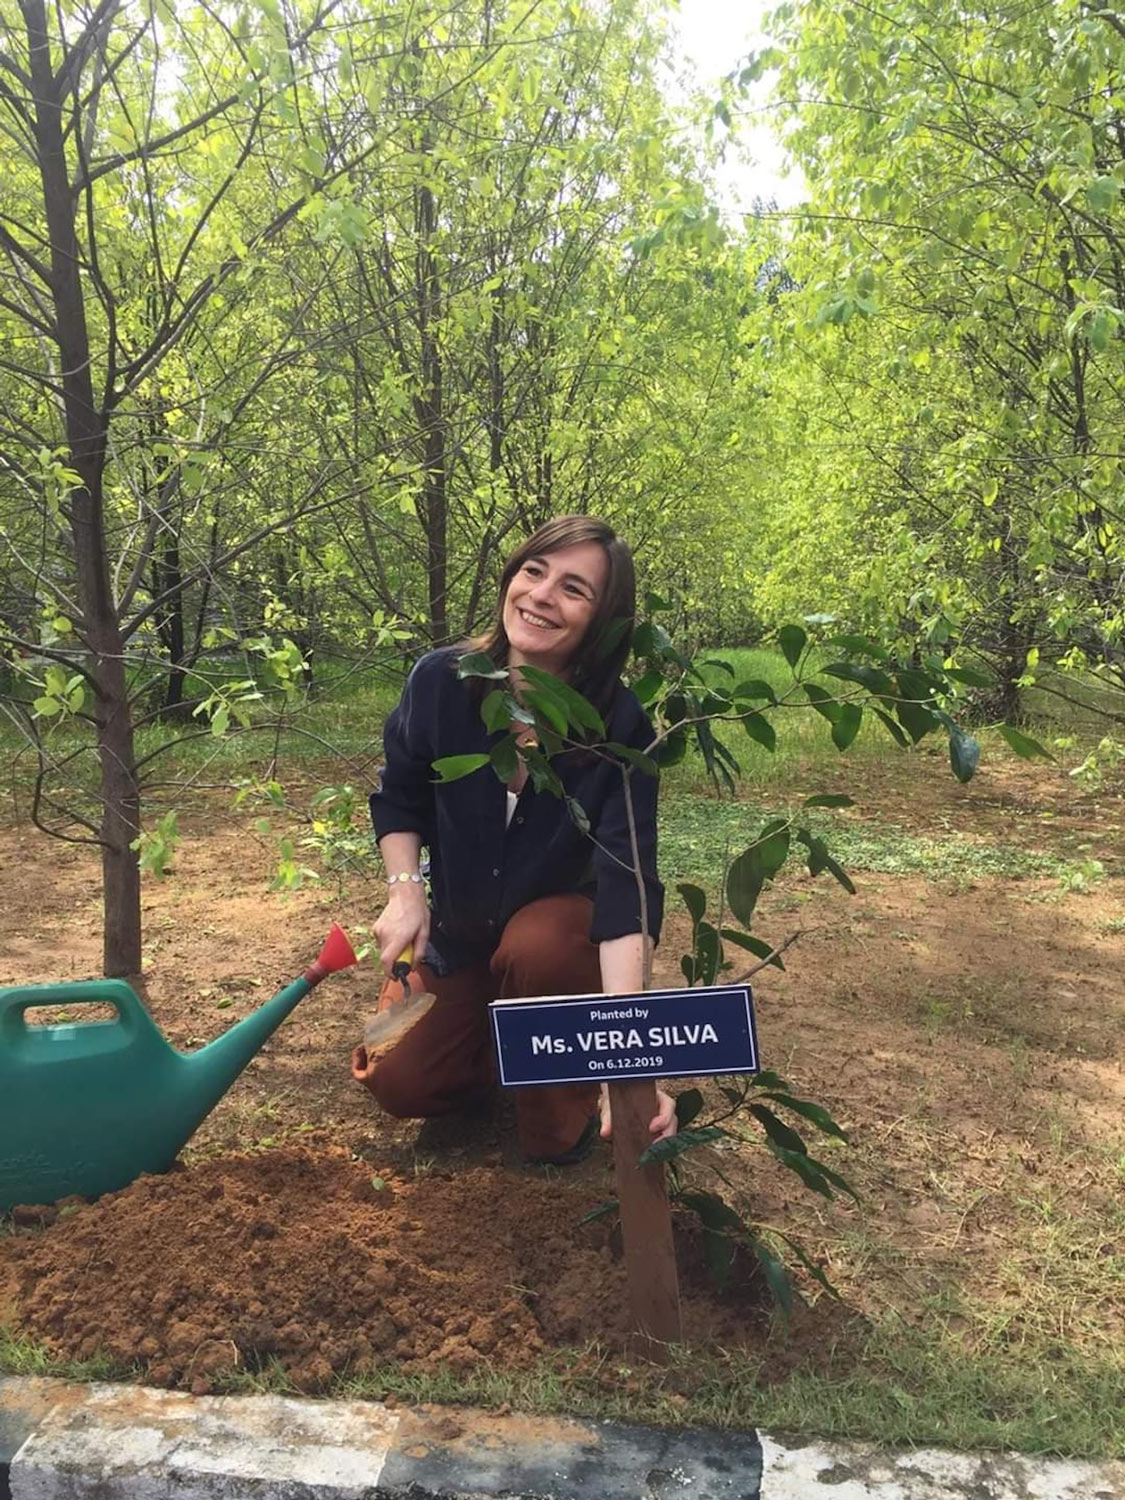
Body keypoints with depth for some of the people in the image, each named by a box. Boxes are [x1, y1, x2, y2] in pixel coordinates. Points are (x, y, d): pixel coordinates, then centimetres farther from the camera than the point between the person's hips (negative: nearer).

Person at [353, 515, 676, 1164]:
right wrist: (406, 891, -17)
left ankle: (565, 1101, -8)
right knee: (401, 1086, -8)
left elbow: (627, 885, -36)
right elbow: (398, 799, 0)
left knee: (536, 946, -37)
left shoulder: (622, 726, -27)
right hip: (461, 933, 3)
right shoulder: (441, 681, -19)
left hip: (566, 923, -3)